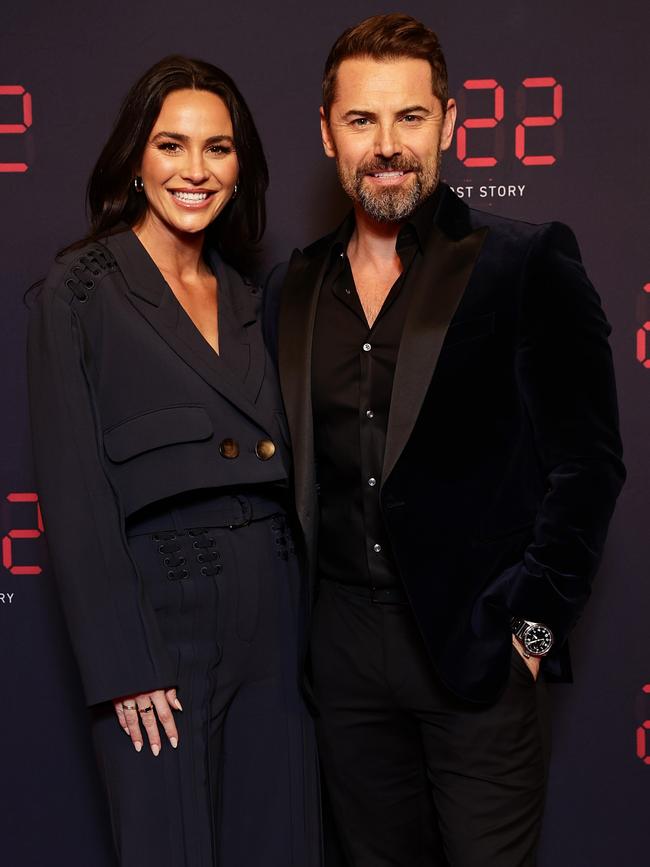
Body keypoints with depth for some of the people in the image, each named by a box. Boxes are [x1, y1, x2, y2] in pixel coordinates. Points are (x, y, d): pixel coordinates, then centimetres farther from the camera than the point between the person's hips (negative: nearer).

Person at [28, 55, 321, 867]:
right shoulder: (80, 290, -5)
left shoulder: (245, 298, 12)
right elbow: (73, 490, -10)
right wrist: (122, 668, -14)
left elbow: (273, 461, 13)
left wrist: (302, 616, 6)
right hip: (162, 613, -5)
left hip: (273, 616, 6)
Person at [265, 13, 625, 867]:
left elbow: (587, 460, -7)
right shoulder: (292, 286, 9)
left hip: (478, 645, -4)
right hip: (344, 642, 4)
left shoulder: (528, 262, -6)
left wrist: (532, 622, -11)